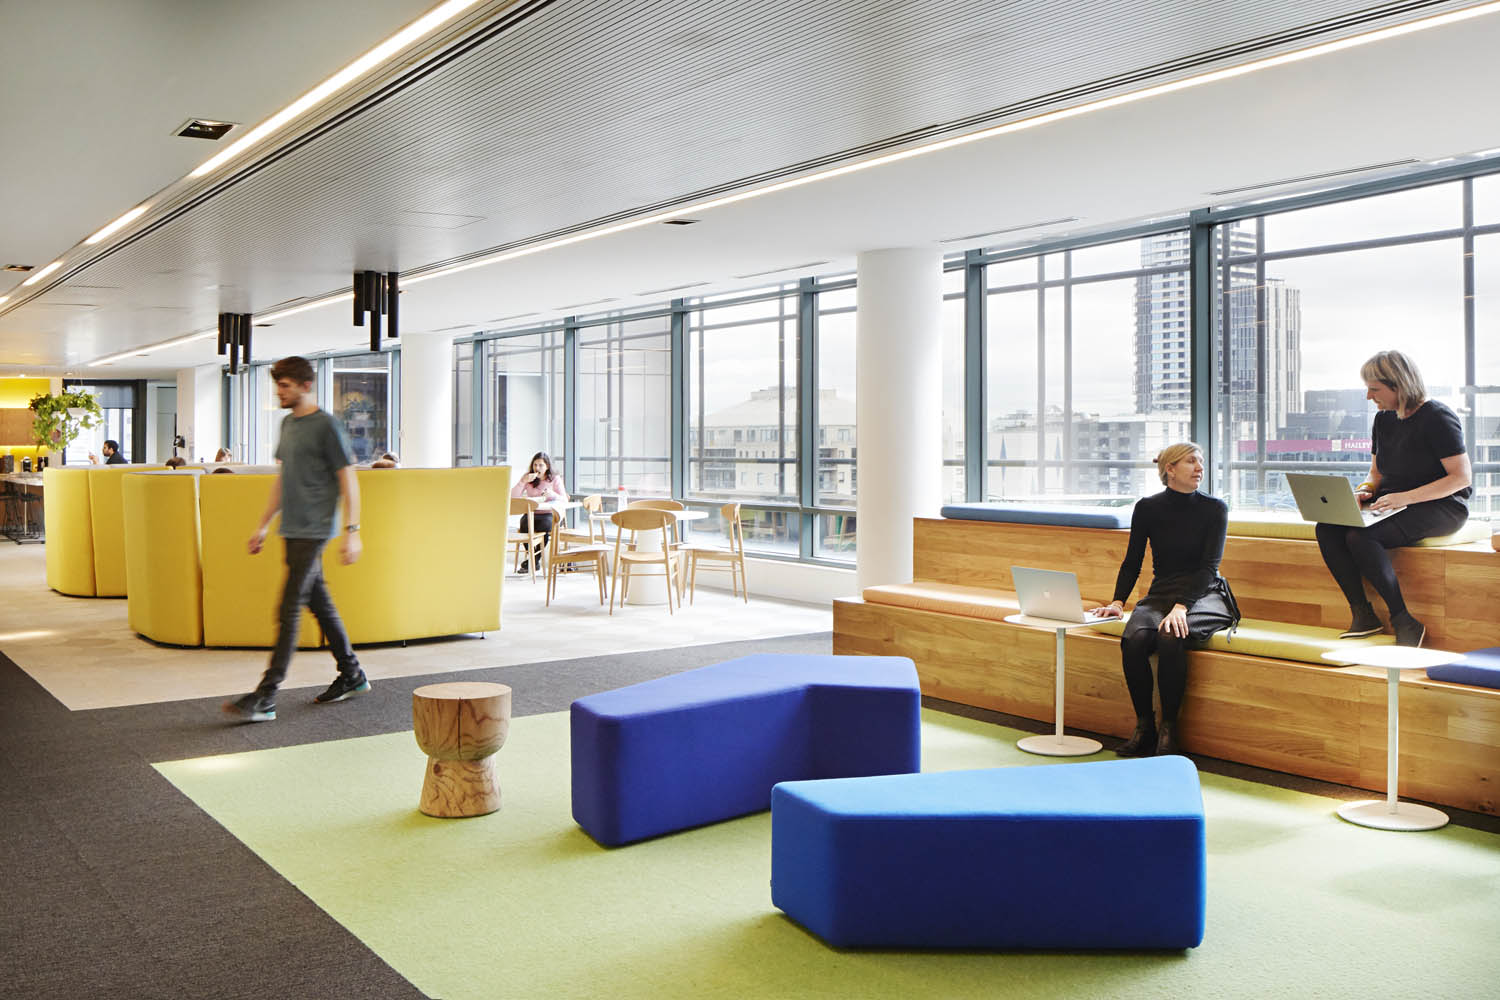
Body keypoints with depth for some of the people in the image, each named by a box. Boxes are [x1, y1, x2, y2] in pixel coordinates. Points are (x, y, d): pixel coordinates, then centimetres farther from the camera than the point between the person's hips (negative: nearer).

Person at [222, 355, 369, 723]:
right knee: (319, 603, 14)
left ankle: (266, 698, -10)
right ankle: (352, 675, 26)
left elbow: (348, 480, -11)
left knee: (290, 609, -10)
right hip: (292, 530, 9)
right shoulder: (288, 423, 15)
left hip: (313, 531, -8)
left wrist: (351, 531, -15)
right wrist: (263, 525, 22)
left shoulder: (326, 425, -10)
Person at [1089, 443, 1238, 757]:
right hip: (1161, 594, 2)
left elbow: (1209, 566, -11)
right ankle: (1144, 725, -17)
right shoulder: (1148, 508, 5)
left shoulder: (1215, 509, -1)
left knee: (1170, 638, -35)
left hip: (1204, 596, -2)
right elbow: (1132, 562, 9)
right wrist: (1118, 602, -7)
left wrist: (1181, 606, -26)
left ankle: (1168, 728, -21)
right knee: (1133, 640, -31)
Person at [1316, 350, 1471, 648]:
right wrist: (1363, 491, -3)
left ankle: (1404, 622, -23)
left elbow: (1462, 476, -16)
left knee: (1361, 537, -31)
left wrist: (1406, 497, -24)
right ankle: (1362, 615, -16)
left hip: (1441, 507, -8)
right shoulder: (1383, 419, 13)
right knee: (1327, 529, -17)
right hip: (1392, 506, 8)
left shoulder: (1437, 418, -11)